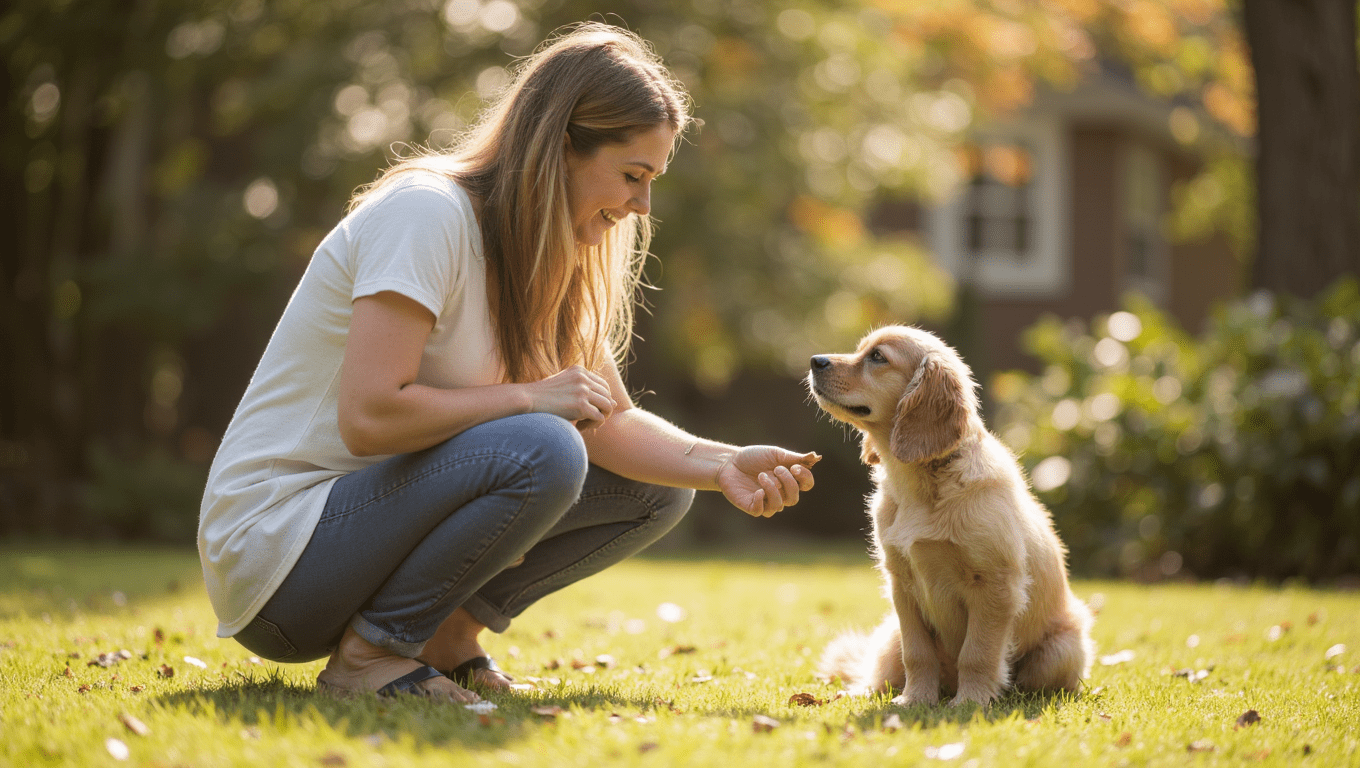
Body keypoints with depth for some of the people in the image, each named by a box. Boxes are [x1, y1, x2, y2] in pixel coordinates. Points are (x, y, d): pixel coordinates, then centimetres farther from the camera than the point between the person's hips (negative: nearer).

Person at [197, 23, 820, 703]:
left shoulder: (553, 258, 8)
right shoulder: (427, 213, -19)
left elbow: (612, 420, 3)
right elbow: (368, 417, -28)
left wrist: (720, 465, -15)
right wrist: (529, 397, -18)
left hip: (378, 506, 9)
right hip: (270, 545, -9)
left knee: (659, 485, 2)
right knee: (541, 453, -31)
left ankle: (447, 631, 1)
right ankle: (370, 650, -15)